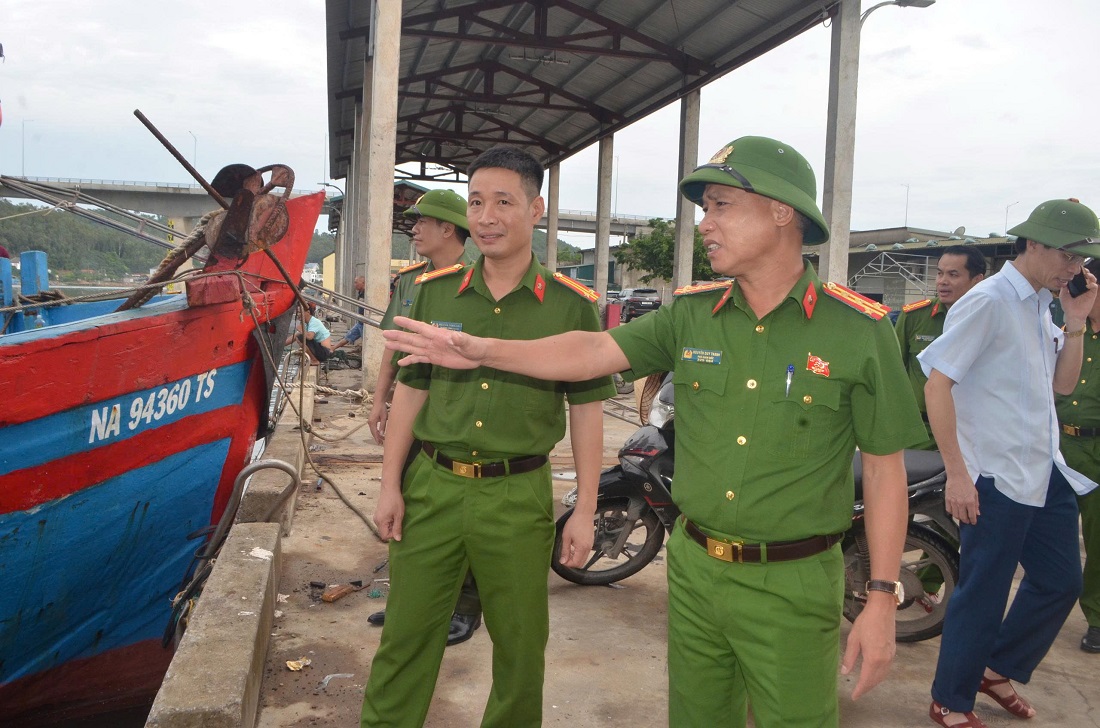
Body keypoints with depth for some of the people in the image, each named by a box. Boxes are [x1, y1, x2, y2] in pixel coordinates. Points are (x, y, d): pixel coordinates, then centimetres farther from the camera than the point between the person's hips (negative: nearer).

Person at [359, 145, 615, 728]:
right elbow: (410, 391, 8)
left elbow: (586, 410, -1)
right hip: (431, 487, 2)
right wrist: (390, 485, 5)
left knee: (521, 646, 13)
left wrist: (585, 512, -2)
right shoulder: (435, 291, 4)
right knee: (405, 638, 11)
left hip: (519, 496, -1)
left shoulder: (571, 304, -4)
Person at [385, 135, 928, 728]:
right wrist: (483, 350, -15)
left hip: (793, 588, -4)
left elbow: (884, 466, -7)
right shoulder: (691, 314, 1)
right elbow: (594, 352, -4)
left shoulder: (860, 330, -9)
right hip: (694, 570, 4)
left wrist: (882, 598, -8)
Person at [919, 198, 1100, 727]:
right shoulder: (988, 301, -14)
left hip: (1046, 475, 9)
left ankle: (998, 668, 36)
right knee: (983, 593, 2)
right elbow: (937, 383, -19)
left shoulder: (1042, 306, 12)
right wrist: (957, 473, -21)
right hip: (997, 481, -9)